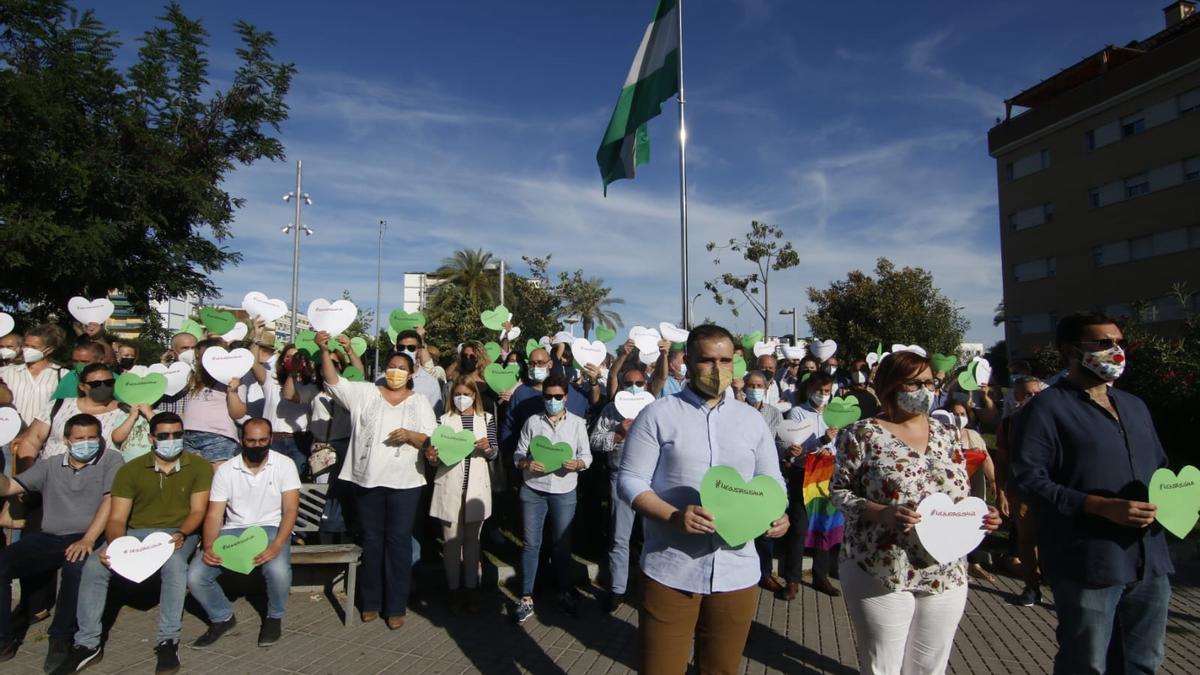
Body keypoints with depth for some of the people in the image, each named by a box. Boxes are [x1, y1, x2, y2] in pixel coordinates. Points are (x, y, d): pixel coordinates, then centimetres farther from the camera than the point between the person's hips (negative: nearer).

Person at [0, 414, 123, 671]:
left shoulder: (111, 460, 3)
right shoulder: (49, 465, 17)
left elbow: (110, 502, -8)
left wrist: (88, 539, -19)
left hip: (86, 538, -4)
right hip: (47, 538, 5)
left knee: (76, 565, -36)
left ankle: (61, 638, -18)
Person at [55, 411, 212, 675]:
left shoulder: (199, 466, -2)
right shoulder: (131, 470, 2)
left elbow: (197, 510, -5)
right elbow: (117, 518, -2)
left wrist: (181, 534, -25)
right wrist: (113, 544, -23)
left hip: (178, 533, -3)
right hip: (135, 533, 3)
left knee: (175, 563, -36)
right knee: (94, 565, -23)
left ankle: (168, 641, -25)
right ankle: (88, 644, -9)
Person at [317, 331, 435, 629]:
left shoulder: (420, 402, 5)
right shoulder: (364, 393, 5)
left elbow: (432, 440, 0)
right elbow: (333, 381, -6)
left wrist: (410, 435, -19)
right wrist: (325, 351, -20)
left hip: (405, 483, -1)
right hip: (367, 480, 1)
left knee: (399, 542, 3)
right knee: (371, 541, 13)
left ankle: (396, 606, 13)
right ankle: (371, 601, 27)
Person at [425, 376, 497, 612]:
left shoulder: (487, 419, 5)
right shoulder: (444, 420, 4)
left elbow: (495, 452, 4)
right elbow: (438, 457, 4)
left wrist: (487, 448, -17)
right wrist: (431, 457, -18)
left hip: (476, 486, 1)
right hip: (449, 486, 0)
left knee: (472, 538, 10)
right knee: (451, 539, 5)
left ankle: (471, 588, 20)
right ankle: (454, 589, 16)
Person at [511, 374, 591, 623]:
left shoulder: (578, 423, 3)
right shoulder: (531, 422, 4)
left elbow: (587, 456, 3)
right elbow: (518, 453, 3)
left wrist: (577, 464, -18)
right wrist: (526, 464, -18)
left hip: (564, 492, 0)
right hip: (532, 490, 0)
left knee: (562, 544, 10)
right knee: (531, 544, 3)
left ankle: (565, 592, 25)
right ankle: (526, 598, 11)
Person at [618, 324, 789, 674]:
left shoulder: (752, 419, 8)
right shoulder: (658, 414, -4)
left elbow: (772, 481, 12)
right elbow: (630, 480, -7)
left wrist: (777, 514, -10)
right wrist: (673, 517, -23)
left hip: (737, 572, 4)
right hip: (670, 572, -3)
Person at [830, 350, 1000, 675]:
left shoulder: (947, 436, 8)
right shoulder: (862, 434, -7)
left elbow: (960, 497, 14)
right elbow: (838, 490, -7)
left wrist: (980, 514, -6)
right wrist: (881, 513, -22)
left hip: (946, 575, 5)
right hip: (881, 573, -5)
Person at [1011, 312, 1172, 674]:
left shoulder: (1134, 406, 17)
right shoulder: (1046, 408, -9)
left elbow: (1159, 468, 27)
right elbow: (1028, 479, -18)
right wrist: (1104, 507, -24)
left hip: (1150, 563, 7)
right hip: (1089, 566, -7)